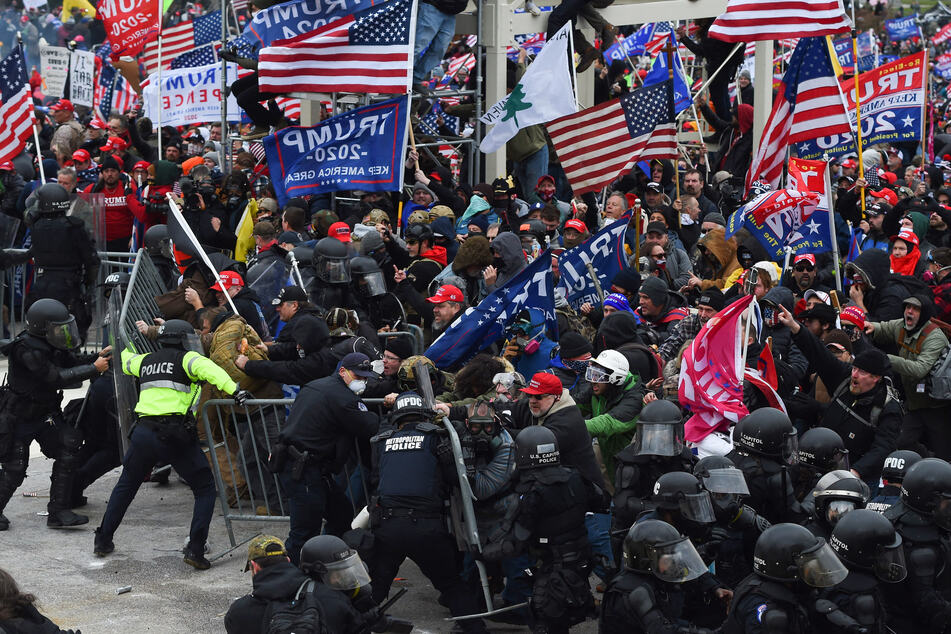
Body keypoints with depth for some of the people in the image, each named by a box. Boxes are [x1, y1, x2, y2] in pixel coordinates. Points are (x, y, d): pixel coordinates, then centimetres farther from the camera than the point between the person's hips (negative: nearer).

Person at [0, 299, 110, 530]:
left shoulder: (51, 345, -1)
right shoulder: (27, 350, -27)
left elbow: (73, 361, 10)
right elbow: (57, 378, -30)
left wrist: (98, 356, -8)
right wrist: (94, 368, -26)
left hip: (47, 414, 7)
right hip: (19, 419, -7)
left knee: (68, 450, -9)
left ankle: (58, 511, -4)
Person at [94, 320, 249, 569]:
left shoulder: (145, 361, 21)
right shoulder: (186, 359, 4)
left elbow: (126, 361, 43)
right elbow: (208, 369, -18)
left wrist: (129, 346, 65)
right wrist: (233, 389, -29)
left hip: (143, 433, 5)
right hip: (175, 435, -5)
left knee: (126, 485, 26)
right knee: (205, 489, 6)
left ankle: (103, 540, 33)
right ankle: (195, 550, -5)